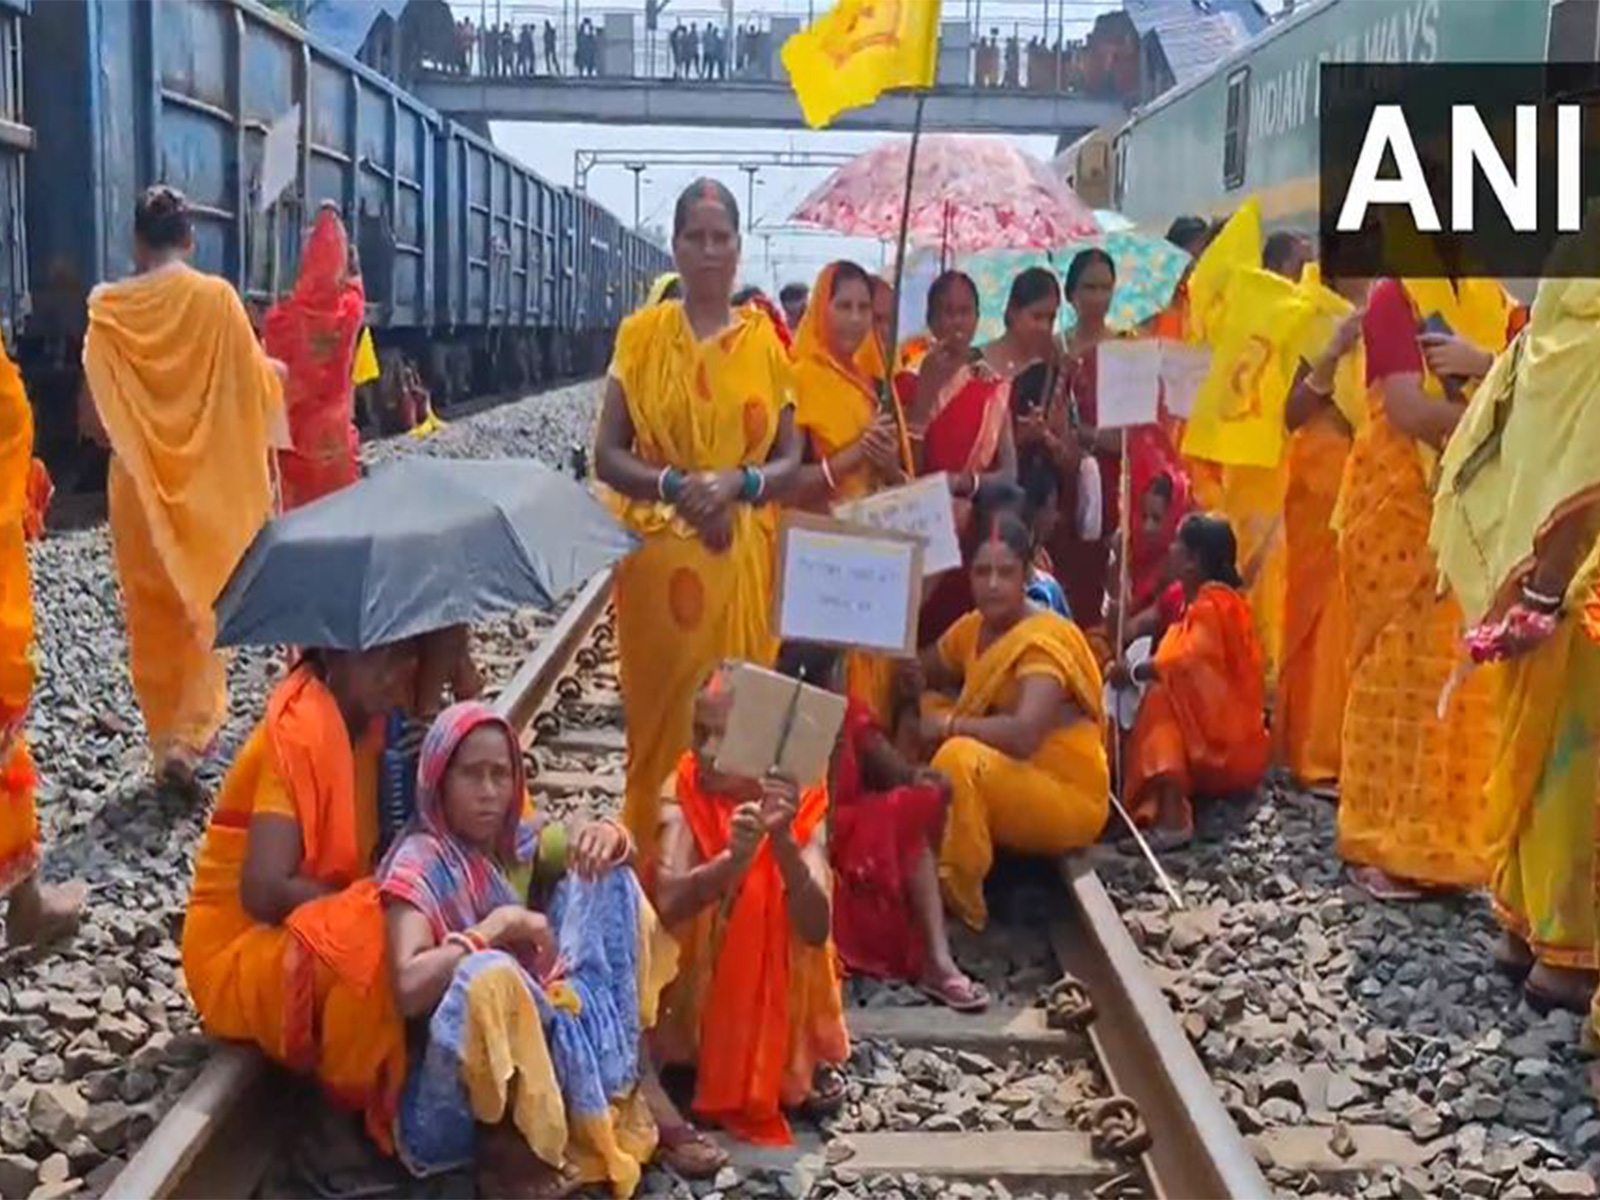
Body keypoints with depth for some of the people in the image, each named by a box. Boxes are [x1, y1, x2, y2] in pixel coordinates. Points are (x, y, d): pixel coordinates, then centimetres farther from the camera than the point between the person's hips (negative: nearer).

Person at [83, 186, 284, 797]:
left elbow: (95, 406, -2)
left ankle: (169, 741, 19)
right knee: (206, 606, 9)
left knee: (153, 614, 12)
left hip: (138, 483, 1)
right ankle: (187, 734, -5)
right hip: (210, 481, -1)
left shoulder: (108, 308, -4)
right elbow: (257, 384, -4)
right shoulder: (217, 299, -9)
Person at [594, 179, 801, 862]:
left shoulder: (766, 342, 5)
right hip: (659, 554, -1)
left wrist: (738, 483, -14)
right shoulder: (641, 335, 1)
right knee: (660, 714, 3)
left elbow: (791, 463, 5)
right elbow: (607, 455, 0)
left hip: (741, 560, 1)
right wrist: (674, 485, -17)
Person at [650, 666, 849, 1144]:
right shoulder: (684, 789, -14)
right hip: (696, 973, 0)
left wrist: (783, 840, -39)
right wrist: (733, 859, -48)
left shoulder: (799, 801, -13)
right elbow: (668, 900, -30)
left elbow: (816, 928, -25)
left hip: (776, 992, 0)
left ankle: (802, 1059, 0)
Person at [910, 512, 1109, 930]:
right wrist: (913, 677, -7)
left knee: (960, 757, -32)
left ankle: (960, 906, -16)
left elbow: (1023, 734, -36)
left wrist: (948, 725, -23)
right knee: (923, 708, 4)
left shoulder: (1044, 640, -22)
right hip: (1004, 785, 8)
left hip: (1068, 801, -8)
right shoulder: (973, 628, 3)